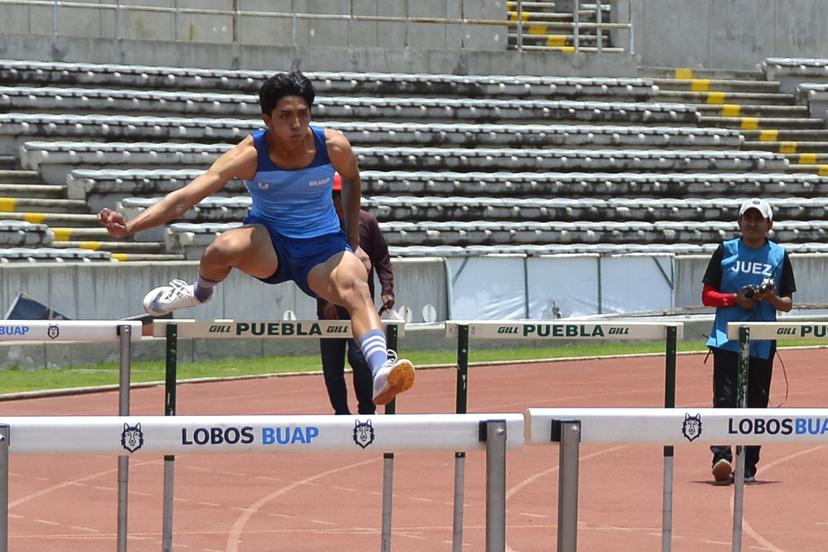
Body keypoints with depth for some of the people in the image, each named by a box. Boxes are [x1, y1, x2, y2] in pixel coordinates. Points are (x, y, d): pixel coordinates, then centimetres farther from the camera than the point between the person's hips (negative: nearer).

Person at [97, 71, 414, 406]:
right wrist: (129, 226, -41)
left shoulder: (333, 147, -14)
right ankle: (200, 292, 2)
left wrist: (353, 242, 13)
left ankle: (381, 372, -55)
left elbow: (351, 180, 12)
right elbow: (186, 196, -27)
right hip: (269, 243, -1)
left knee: (357, 289, -33)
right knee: (225, 247, -35)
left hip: (322, 246, 1)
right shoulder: (249, 155, -20)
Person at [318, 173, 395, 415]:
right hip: (330, 308, 2)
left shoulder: (366, 221, 4)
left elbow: (382, 259, 7)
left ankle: (367, 411, 0)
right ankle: (341, 413, 13)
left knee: (359, 357, -12)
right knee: (331, 365, 3)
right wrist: (325, 299, -10)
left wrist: (387, 289, -7)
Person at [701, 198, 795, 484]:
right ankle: (722, 457, -22)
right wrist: (735, 299, -10)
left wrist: (773, 299, -12)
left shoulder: (779, 256, 10)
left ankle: (748, 467, 10)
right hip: (727, 339, -1)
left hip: (762, 344, 1)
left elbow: (788, 303, 11)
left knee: (756, 404, 3)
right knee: (725, 399, -14)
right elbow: (707, 295, 8)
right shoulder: (725, 251, 8)